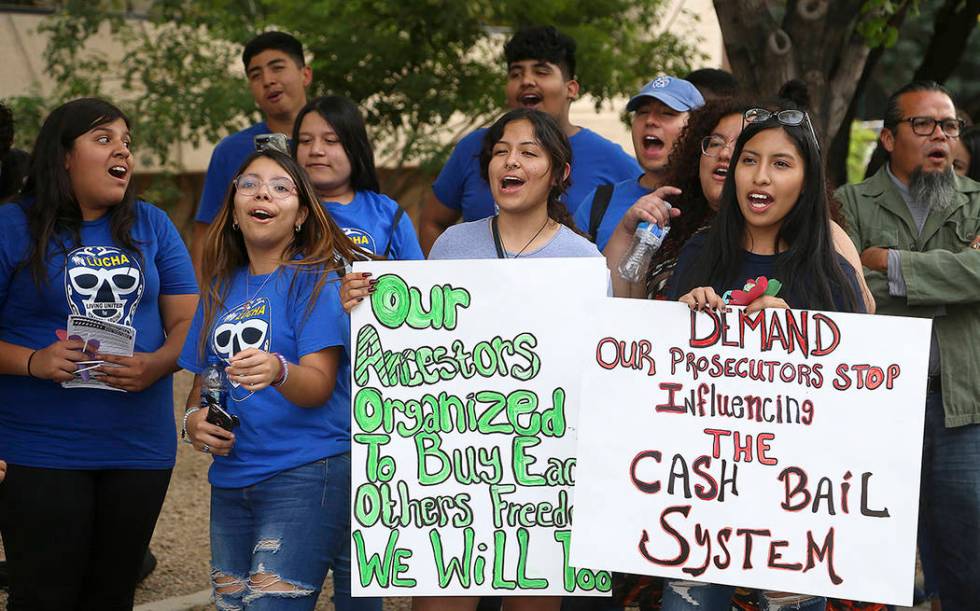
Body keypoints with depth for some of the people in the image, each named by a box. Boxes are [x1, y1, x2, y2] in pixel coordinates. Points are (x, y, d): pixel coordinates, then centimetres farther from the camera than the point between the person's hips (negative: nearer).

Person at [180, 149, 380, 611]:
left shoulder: (315, 278, -6)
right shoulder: (221, 289, 12)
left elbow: (320, 384, -15)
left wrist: (278, 372, -36)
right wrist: (193, 418, -2)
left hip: (306, 474, -6)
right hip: (231, 481, 7)